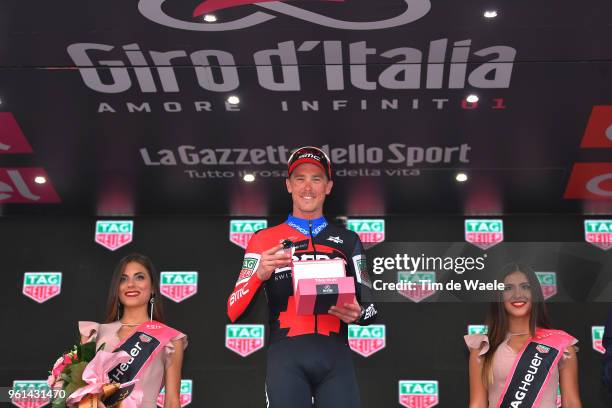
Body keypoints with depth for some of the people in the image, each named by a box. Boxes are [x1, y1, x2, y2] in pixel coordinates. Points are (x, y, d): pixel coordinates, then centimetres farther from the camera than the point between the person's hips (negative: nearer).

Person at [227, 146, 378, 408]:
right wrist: (259, 275, -13)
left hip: (336, 356, 2)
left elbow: (369, 305, 17)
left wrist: (357, 314, -6)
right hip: (287, 357, -2)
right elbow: (234, 312, 5)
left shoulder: (347, 241, 17)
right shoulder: (265, 240, 11)